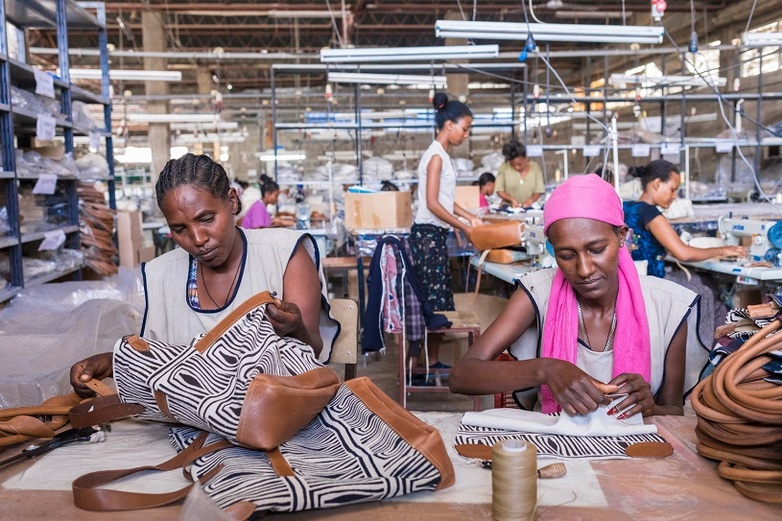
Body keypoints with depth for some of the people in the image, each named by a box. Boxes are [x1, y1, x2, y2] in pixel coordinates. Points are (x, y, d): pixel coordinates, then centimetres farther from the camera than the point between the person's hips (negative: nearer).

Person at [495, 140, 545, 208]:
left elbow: (538, 191, 4)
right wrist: (512, 200, -14)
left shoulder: (535, 167, 3)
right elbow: (499, 190, 1)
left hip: (529, 208, 1)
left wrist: (530, 201, -15)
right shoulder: (504, 167, -1)